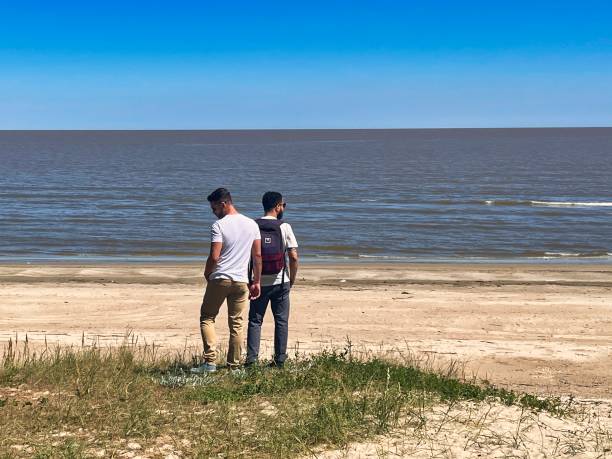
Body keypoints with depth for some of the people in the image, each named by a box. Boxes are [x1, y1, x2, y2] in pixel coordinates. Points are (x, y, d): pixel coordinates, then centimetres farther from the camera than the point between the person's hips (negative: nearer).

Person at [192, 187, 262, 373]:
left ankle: (210, 361, -5)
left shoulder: (219, 225, -11)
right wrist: (257, 282, 13)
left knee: (207, 318, 6)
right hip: (241, 281, 5)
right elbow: (258, 256, 8)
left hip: (219, 279, -5)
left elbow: (214, 257, -16)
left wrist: (207, 274, 3)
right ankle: (234, 366, 12)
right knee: (236, 324, 10)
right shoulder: (252, 224, 7)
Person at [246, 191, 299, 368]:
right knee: (281, 321, 8)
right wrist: (292, 280, 5)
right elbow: (294, 257, -8)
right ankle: (280, 360, 9)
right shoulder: (284, 227, -5)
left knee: (255, 321, 7)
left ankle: (251, 359, 0)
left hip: (259, 282, 1)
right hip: (280, 282, -1)